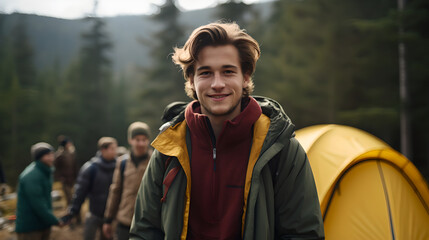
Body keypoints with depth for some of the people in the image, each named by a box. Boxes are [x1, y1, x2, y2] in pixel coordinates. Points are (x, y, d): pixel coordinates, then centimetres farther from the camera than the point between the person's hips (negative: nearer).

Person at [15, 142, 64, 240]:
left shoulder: (46, 172, 7)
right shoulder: (31, 176, -22)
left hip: (44, 224, 9)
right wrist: (55, 221, -17)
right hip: (29, 227, -9)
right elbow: (38, 204, -24)